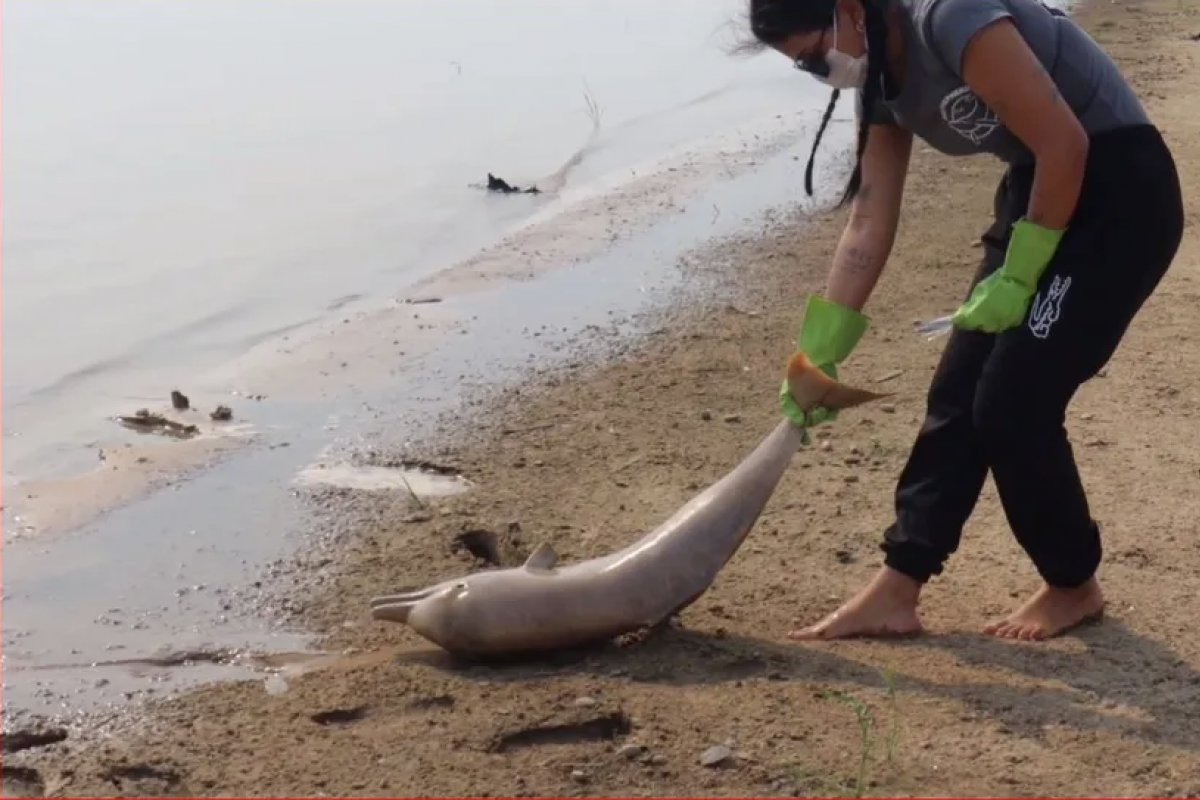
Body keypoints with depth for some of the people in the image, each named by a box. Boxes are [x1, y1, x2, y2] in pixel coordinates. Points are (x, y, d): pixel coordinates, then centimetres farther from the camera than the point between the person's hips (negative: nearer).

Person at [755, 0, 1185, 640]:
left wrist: (1019, 274, -15)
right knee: (957, 394, 5)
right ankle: (895, 593, 12)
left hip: (1121, 190, -9)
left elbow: (1064, 143, -24)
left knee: (1012, 402, -9)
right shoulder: (879, 78, 4)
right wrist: (817, 357, 1)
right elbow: (869, 223, 4)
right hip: (1039, 189, 9)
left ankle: (1074, 587, 13)